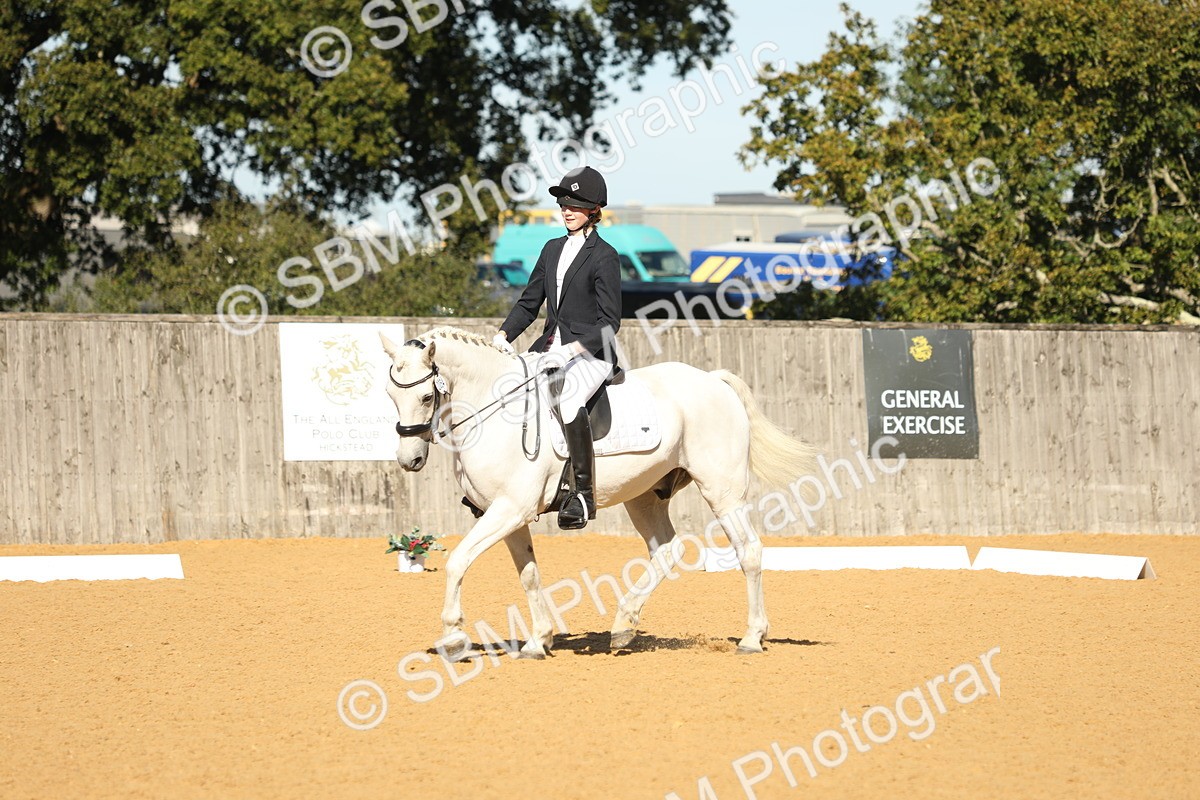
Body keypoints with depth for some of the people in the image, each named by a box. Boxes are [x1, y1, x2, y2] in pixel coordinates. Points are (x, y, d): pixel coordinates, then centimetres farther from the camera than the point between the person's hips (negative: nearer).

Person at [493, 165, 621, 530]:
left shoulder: (604, 257, -7)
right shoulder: (553, 249, 15)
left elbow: (609, 323, -12)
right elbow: (529, 302, 17)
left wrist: (572, 349, -23)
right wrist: (504, 334, 0)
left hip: (591, 353, -8)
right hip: (550, 348, 8)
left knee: (568, 395, -37)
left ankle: (583, 494, -34)